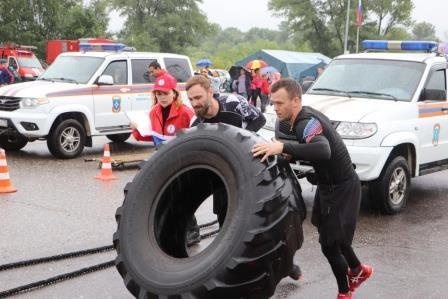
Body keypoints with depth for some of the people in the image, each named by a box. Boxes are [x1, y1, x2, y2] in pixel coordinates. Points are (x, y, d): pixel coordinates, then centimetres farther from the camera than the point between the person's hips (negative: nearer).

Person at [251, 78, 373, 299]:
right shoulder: (305, 117, 1)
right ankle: (357, 270, 46)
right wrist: (290, 155, -5)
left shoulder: (307, 123, -29)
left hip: (342, 188, -10)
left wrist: (283, 147, -57)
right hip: (329, 183, 10)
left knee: (329, 243, -1)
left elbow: (323, 151, -49)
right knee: (331, 234, 25)